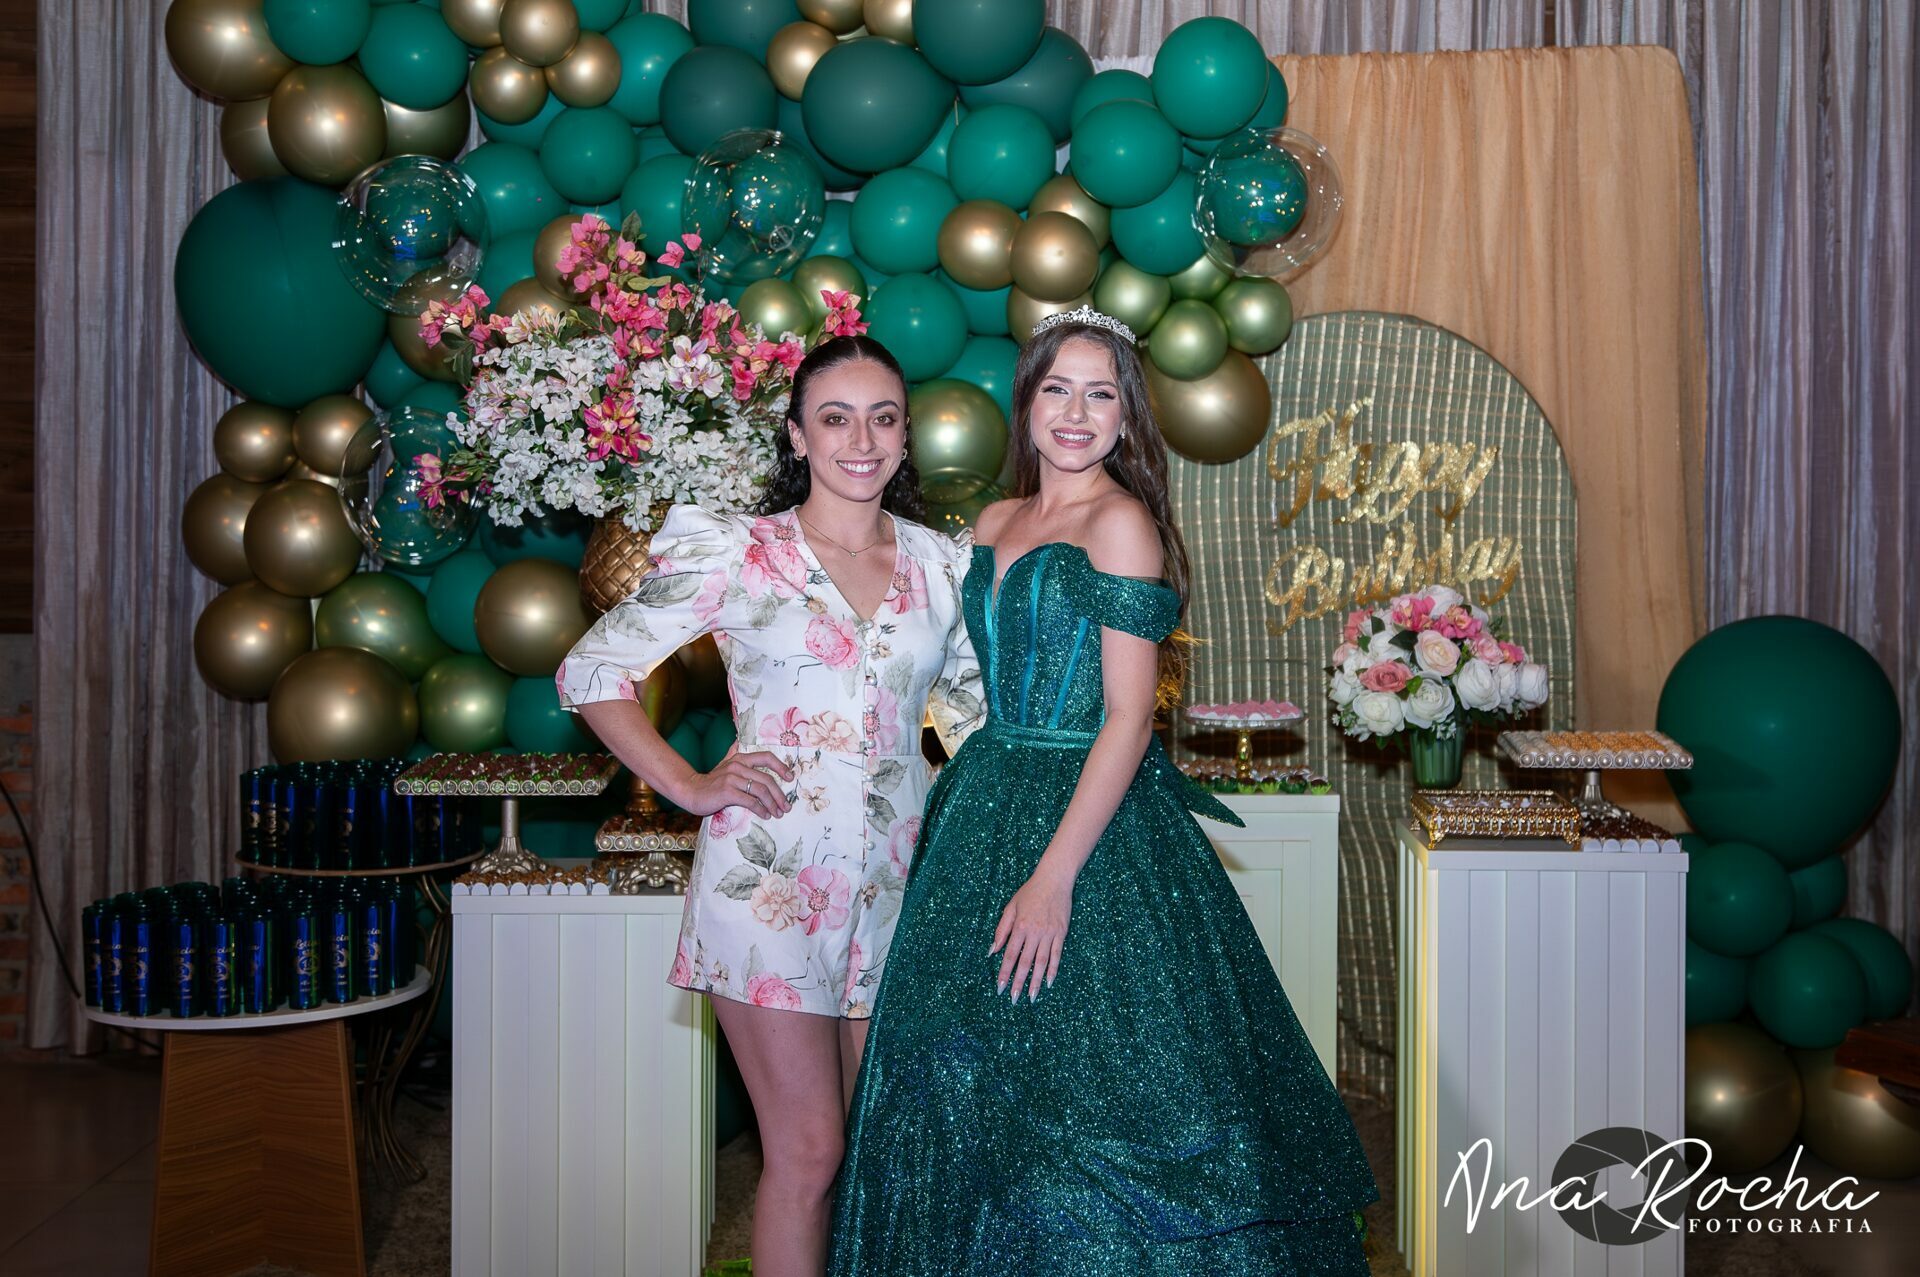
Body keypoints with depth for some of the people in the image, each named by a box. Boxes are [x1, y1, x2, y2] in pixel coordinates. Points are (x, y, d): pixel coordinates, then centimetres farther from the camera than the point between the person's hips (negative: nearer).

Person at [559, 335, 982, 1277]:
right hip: (772, 878, -4)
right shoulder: (736, 552, -2)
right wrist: (690, 787, -6)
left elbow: (978, 703, 20)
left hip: (896, 880, 4)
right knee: (809, 1149, -1)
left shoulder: (942, 563, 8)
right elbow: (591, 672, 2)